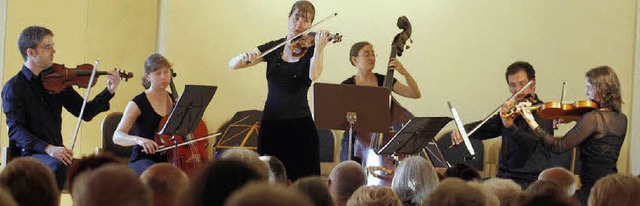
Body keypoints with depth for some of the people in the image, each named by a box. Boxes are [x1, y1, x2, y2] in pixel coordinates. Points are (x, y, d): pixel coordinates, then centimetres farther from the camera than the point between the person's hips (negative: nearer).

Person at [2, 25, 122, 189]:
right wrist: (48, 149, -28)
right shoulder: (14, 88, -4)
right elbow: (16, 130, -14)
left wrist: (109, 92, -4)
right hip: (27, 154, -5)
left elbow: (86, 112, 12)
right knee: (57, 166, -36)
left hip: (56, 153, 5)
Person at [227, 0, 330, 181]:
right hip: (271, 123, 3)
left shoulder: (311, 50, 0)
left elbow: (314, 75, -22)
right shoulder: (273, 48, 8)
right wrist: (245, 58, -18)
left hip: (299, 125, -3)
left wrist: (319, 48, -33)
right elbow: (232, 64, 3)